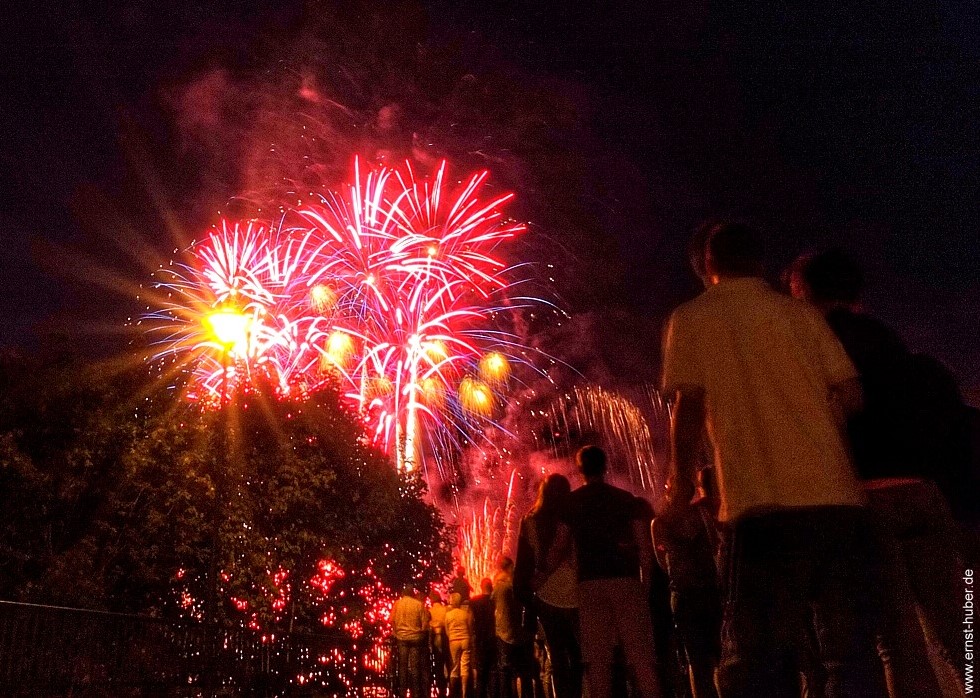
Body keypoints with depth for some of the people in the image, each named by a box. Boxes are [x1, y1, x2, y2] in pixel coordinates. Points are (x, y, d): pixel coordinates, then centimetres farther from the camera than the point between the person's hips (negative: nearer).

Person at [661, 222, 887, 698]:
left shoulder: (691, 319, 5)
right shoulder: (802, 313, 13)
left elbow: (688, 406, -4)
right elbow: (851, 396, 7)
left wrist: (680, 484, 8)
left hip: (763, 506, -3)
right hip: (838, 499, 4)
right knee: (852, 654, 10)